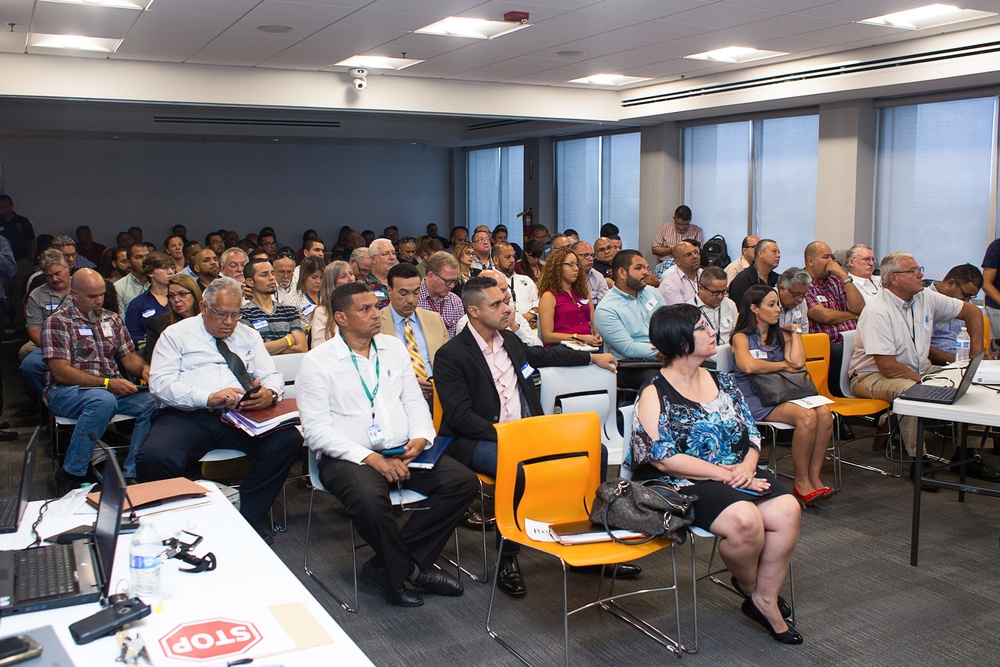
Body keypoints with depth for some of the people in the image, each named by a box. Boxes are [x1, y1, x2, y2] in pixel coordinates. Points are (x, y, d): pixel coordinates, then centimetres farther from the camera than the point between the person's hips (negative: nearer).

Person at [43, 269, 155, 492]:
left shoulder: (113, 319, 16)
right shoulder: (57, 322, -3)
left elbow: (129, 357, 16)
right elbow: (61, 373, -12)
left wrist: (144, 369, -9)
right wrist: (106, 383, -21)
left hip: (112, 390, 5)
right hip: (66, 392, -5)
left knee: (151, 402, -23)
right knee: (103, 400, -38)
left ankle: (130, 475, -20)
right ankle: (69, 475, -25)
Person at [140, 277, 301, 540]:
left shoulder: (248, 336, 23)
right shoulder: (176, 335, 12)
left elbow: (272, 376, 16)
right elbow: (160, 382, -2)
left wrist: (269, 393, -12)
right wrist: (209, 398, -18)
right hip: (187, 417, -2)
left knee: (289, 440, -25)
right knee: (154, 457, -34)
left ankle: (249, 515, -9)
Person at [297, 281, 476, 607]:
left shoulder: (393, 348, 14)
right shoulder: (318, 362, -2)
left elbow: (414, 401, 17)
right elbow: (317, 430, -10)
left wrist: (421, 438, -5)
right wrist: (371, 458, -19)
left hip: (403, 451, 5)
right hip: (348, 456, -5)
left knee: (463, 481, -16)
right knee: (369, 498, -37)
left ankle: (389, 566, -9)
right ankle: (411, 568, -7)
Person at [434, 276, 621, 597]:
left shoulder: (509, 341, 14)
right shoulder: (450, 355, -8)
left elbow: (544, 355, 34)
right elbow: (460, 416, -15)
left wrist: (593, 357, 39)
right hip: (479, 439, -7)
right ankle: (507, 558, -17)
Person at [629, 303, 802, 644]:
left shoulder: (723, 383, 13)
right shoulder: (654, 395, -6)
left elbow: (752, 435, 14)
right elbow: (665, 459, -15)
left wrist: (747, 466, -8)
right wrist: (724, 473, -18)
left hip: (738, 474, 6)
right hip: (682, 485, -6)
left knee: (787, 509, -19)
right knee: (744, 519, -31)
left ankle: (765, 599, -3)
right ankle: (749, 587, 2)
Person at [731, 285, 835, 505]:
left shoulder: (781, 335, 21)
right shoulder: (742, 337, 2)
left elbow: (798, 362, 2)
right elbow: (748, 366, -20)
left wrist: (795, 331, 11)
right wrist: (784, 365, -6)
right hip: (755, 398, -6)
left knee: (824, 413, -24)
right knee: (807, 416, -30)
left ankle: (814, 478, -18)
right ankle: (801, 482, -19)